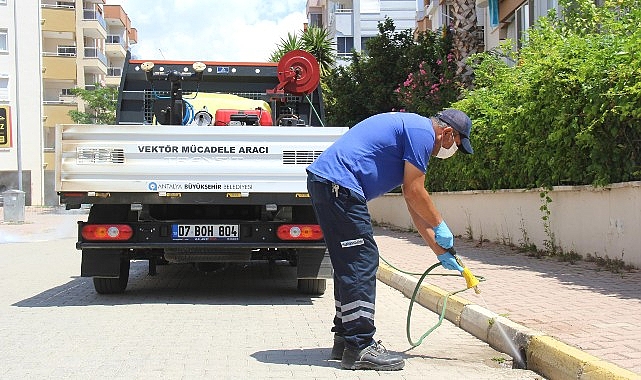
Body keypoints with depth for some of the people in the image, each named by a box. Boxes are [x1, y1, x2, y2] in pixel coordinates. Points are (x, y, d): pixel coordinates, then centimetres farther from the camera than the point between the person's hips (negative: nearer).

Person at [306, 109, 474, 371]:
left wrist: (440, 251, 28)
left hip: (321, 180, 11)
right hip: (338, 184, -11)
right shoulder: (423, 132, -4)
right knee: (361, 263, -8)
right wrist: (440, 226, 8)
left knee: (350, 265, 16)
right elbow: (414, 193, -8)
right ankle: (360, 348, -5)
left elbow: (415, 206, 28)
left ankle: (345, 339, 22)